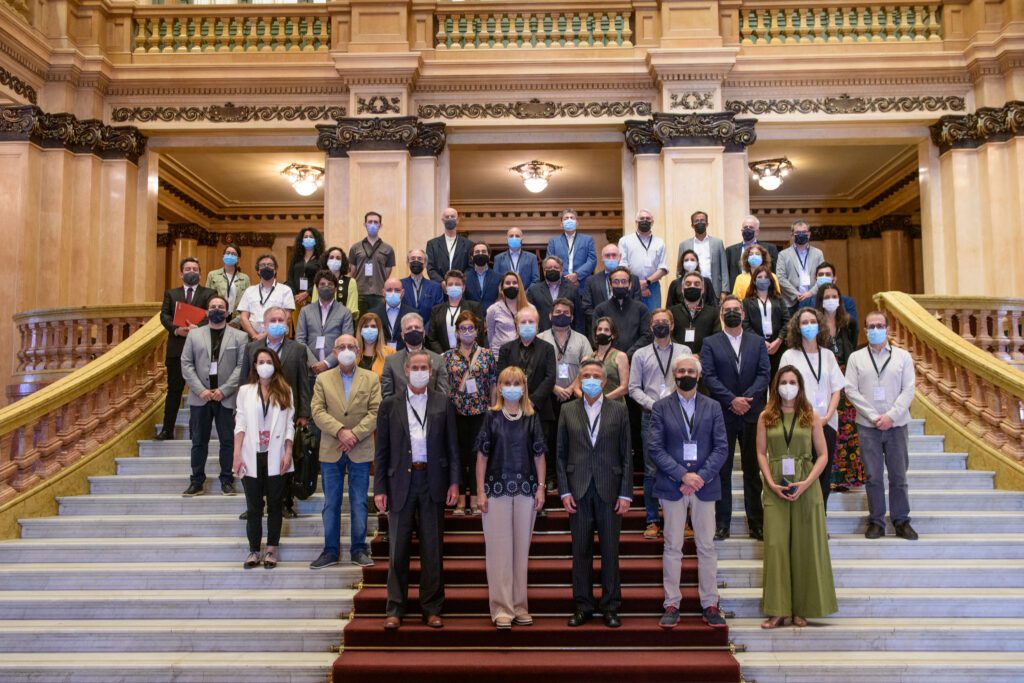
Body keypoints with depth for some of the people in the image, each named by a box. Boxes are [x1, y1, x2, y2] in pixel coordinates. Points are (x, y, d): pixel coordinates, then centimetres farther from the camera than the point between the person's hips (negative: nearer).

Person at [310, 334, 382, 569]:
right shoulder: (323, 379, 7)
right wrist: (340, 431, -16)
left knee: (359, 503, 5)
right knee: (331, 503, 6)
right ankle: (331, 550, 15)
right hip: (331, 451, 1)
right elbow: (318, 411, -3)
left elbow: (375, 412, -3)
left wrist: (355, 434, -14)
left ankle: (358, 549, 14)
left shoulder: (371, 379, 5)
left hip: (361, 450, -1)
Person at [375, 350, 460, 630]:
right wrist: (379, 488, 0)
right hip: (401, 482, 0)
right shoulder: (390, 405, 6)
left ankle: (431, 609, 16)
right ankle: (395, 609, 13)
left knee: (432, 549, 6)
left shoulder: (443, 403, 7)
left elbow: (452, 446, 5)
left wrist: (454, 482, -3)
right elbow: (382, 450, 5)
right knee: (398, 549, 3)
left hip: (433, 481, 0)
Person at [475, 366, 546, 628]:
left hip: (526, 490, 2)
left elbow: (539, 455, 7)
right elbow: (482, 455, 1)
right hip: (497, 489, -2)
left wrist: (541, 488, 1)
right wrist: (481, 491, -3)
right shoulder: (491, 416, 2)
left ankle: (519, 606, 16)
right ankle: (501, 608, 7)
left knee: (522, 548, 7)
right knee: (499, 548, 0)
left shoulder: (532, 418, 6)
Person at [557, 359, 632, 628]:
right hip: (579, 491, 1)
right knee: (581, 551, 6)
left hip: (609, 490, -1)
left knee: (610, 551, 5)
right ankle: (582, 606, 17)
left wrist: (626, 493, -4)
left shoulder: (618, 410, 4)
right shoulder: (568, 411, 7)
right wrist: (564, 491, -2)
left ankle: (610, 607, 16)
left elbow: (626, 454, 2)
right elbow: (561, 454, 6)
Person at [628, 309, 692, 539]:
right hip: (651, 417, 0)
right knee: (651, 470, 1)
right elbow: (634, 388, 5)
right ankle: (652, 521, 8)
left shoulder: (684, 351, 11)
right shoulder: (641, 355, 10)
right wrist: (653, 404, -8)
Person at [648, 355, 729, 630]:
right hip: (672, 485, -1)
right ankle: (672, 605, 11)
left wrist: (701, 476, -11)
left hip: (705, 485, 1)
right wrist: (683, 475, -14)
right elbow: (656, 448, -4)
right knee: (672, 547, 4)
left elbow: (722, 448, 2)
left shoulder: (712, 407, 8)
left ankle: (710, 605, 15)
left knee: (707, 546, 6)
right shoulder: (661, 407, 3)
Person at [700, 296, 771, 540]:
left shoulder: (757, 342, 11)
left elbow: (765, 373, 1)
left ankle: (756, 524, 14)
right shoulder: (710, 344, 5)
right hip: (722, 415, -2)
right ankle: (722, 524, 8)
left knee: (753, 470, 7)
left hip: (752, 413, 2)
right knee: (723, 470, 2)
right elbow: (709, 377, -5)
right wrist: (732, 400, -15)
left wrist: (747, 398, -13)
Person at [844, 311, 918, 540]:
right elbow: (851, 390, -1)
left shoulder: (903, 356, 6)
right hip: (868, 425, 0)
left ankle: (901, 521, 16)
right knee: (873, 476, 3)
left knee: (899, 476, 5)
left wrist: (891, 415, -12)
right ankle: (876, 521, 12)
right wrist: (873, 416, -10)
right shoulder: (856, 358, 5)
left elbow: (908, 390, 0)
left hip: (896, 424, 0)